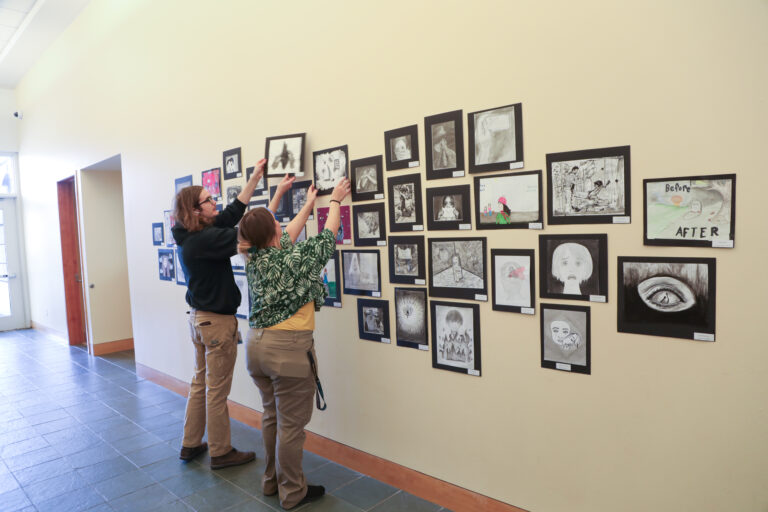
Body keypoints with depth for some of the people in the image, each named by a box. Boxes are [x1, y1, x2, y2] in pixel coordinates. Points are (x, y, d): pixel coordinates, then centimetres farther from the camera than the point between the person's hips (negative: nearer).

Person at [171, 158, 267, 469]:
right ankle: (221, 453, 19)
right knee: (217, 390, 4)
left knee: (200, 382, 20)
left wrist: (255, 178, 7)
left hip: (199, 317, 10)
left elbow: (233, 213, 6)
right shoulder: (204, 240, -24)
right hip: (218, 321, -10)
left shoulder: (191, 236, 4)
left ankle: (190, 444, 33)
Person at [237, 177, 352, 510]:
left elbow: (287, 238, 18)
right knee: (291, 423, 5)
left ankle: (271, 481, 36)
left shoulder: (254, 259, 4)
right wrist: (335, 201, 16)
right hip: (289, 347, -8)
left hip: (256, 344, 8)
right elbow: (327, 236, 0)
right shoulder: (294, 258, -14)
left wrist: (308, 205, 30)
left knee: (271, 416, 21)